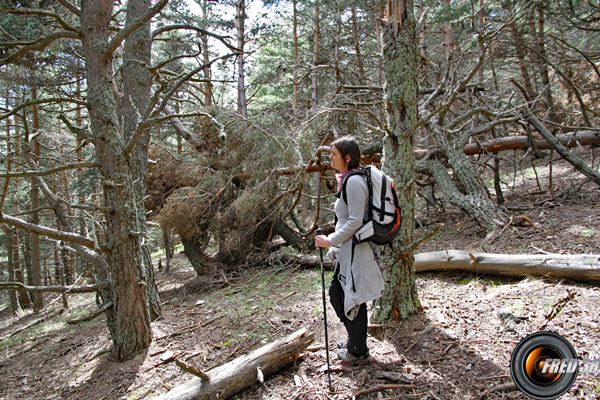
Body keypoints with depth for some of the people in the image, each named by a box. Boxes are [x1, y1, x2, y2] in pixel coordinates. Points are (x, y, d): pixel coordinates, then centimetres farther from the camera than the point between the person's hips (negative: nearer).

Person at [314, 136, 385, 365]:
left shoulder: (354, 182, -18)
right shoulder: (347, 180, 12)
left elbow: (355, 221, -22)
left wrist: (331, 241, -16)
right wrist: (333, 240, 20)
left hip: (355, 249, -10)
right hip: (347, 249, 10)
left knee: (354, 300, 4)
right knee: (336, 293, 20)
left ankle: (358, 353, 22)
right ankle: (354, 338, 38)